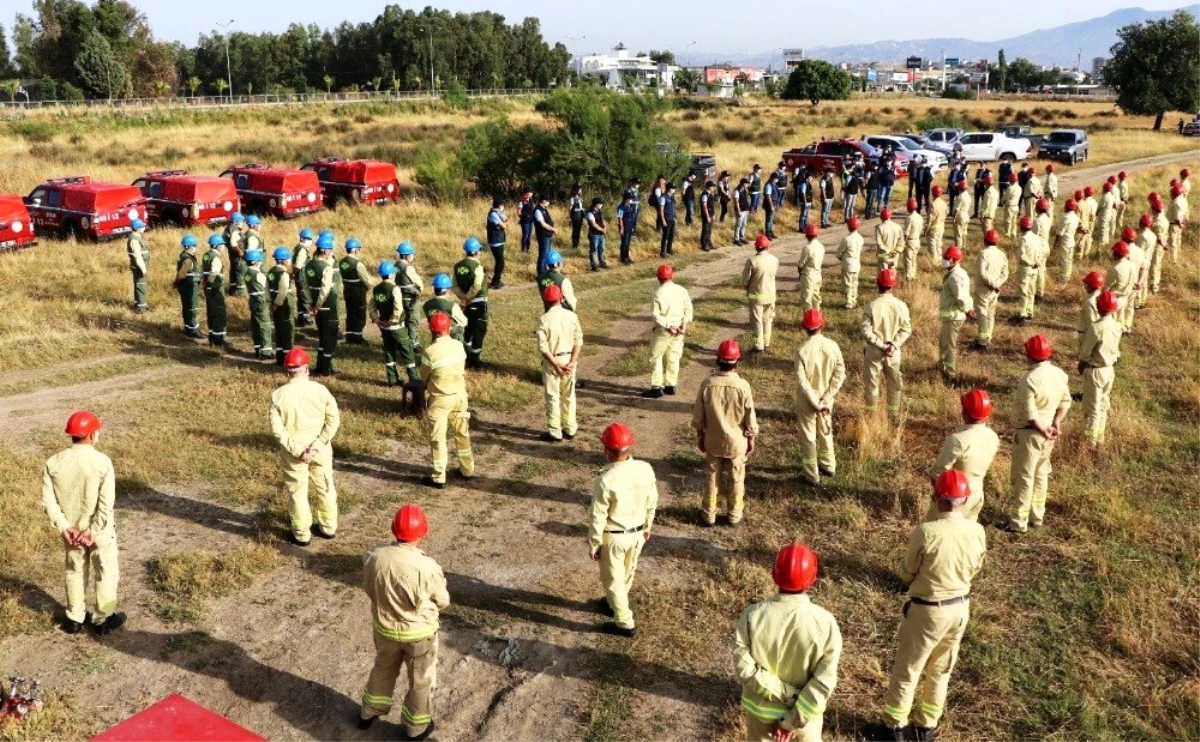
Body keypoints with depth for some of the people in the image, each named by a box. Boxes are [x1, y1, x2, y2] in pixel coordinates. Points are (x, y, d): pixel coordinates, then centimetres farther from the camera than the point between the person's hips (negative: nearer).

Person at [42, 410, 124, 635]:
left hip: (71, 530, 4)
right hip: (100, 530, -4)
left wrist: (64, 527, -6)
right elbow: (106, 504, -23)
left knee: (75, 572, 22)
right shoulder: (102, 462, -21)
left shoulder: (53, 463, -9)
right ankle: (103, 620, 25)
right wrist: (94, 531, -16)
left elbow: (48, 501, -8)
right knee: (106, 573, 14)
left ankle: (75, 619, 33)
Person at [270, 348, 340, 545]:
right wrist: (316, 445, -10)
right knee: (325, 487, 19)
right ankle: (328, 527, 33)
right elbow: (334, 420, -11)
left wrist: (297, 449, -11)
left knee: (298, 492, 13)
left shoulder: (278, 395, -13)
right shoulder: (320, 390, -11)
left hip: (293, 451, -1)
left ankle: (302, 534, 25)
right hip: (321, 449, 2)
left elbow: (277, 429, -14)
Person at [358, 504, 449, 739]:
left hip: (384, 627, 4)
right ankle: (416, 728, 38)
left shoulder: (374, 557, -20)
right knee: (421, 680, 21)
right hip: (419, 632, -4)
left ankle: (369, 713, 51)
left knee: (383, 669, 31)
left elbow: (369, 588, -2)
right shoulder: (426, 567, -31)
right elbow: (443, 601, -14)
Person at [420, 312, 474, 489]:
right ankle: (467, 469, 32)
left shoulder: (430, 352, -21)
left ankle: (438, 478, 14)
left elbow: (424, 378, -7)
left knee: (437, 438, 6)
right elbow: (462, 370, 3)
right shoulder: (459, 346, -6)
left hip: (440, 399, -5)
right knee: (462, 433, 20)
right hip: (459, 395, 5)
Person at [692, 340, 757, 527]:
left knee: (712, 478, 16)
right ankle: (734, 515, 29)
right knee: (736, 479, 16)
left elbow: (698, 416, -6)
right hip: (737, 442, -1)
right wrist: (751, 439, 4)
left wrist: (699, 437, 9)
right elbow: (750, 418, -11)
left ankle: (709, 515, 27)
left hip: (713, 441, 1)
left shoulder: (707, 384, -15)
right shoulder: (743, 386, -20)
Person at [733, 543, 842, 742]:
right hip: (806, 711, 0)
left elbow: (744, 667, -21)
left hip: (761, 708, 1)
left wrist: (782, 693, -15)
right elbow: (824, 681, -21)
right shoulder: (825, 622, -23)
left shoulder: (752, 616, -22)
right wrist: (794, 720, -16)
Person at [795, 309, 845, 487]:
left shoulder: (802, 350, -22)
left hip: (807, 400, -4)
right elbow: (840, 373, -10)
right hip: (826, 398, 4)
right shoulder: (832, 346, -11)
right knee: (825, 431, 25)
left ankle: (811, 475, 19)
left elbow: (802, 380, -23)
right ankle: (828, 465, 40)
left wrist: (815, 403, -16)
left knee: (808, 436, 10)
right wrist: (826, 399, -10)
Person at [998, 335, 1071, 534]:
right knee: (1041, 474, 19)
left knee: (1023, 477, 2)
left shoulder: (1029, 378, -24)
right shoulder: (1060, 374, 0)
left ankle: (1019, 522, 10)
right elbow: (1065, 402, 6)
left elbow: (1029, 413, -23)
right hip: (1048, 432, 8)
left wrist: (1044, 431, -12)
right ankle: (1037, 516, 30)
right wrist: (1056, 424, -1)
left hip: (1029, 433, -8)